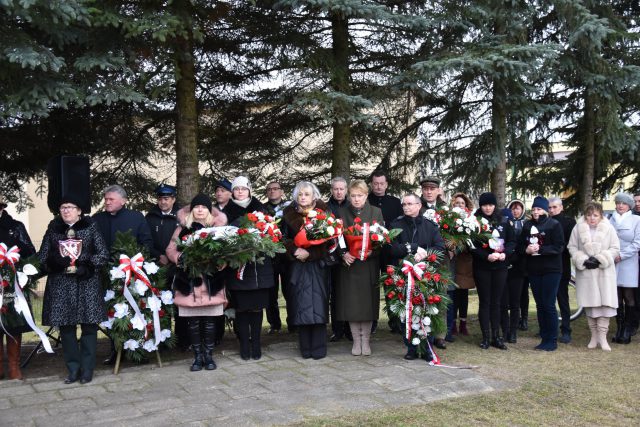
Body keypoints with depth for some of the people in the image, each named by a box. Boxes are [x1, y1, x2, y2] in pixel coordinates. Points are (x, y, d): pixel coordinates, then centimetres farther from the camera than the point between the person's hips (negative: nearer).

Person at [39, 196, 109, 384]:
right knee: (65, 327, 3)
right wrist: (56, 263, -12)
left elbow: (103, 253, 0)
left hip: (87, 284, -2)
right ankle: (73, 369, 14)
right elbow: (43, 256, 8)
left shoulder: (90, 227, 3)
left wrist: (85, 267, -13)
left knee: (89, 326, -1)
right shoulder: (53, 229, 11)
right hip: (60, 286, 2)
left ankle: (87, 370, 8)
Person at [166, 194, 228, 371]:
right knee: (193, 320, 4)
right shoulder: (183, 228, 6)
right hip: (189, 281, 0)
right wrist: (181, 258, -10)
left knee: (209, 319, 3)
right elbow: (171, 249, 4)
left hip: (211, 280, 0)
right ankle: (197, 356, 14)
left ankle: (208, 355, 14)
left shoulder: (218, 227, 6)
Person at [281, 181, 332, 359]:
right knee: (301, 306, -1)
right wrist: (295, 250, -14)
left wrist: (309, 253, -14)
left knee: (318, 304, -6)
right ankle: (305, 348, 6)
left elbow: (328, 241, -3)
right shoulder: (289, 214, 8)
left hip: (317, 266, -1)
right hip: (297, 267, 1)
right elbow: (284, 238, 4)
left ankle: (319, 347, 1)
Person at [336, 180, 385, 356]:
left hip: (369, 264, 0)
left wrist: (371, 251, -15)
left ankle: (365, 340, 16)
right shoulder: (342, 213, 5)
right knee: (351, 304, 1)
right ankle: (356, 340, 14)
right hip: (349, 263, 0)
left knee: (368, 302, 3)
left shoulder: (376, 212, 4)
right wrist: (344, 254, -13)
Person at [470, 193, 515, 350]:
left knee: (496, 302, 8)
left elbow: (512, 241, 5)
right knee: (484, 302, 4)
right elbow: (472, 246, -8)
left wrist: (505, 253, -14)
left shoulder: (503, 222, 6)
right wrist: (486, 256, -22)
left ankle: (496, 337, 14)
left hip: (500, 266, 3)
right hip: (482, 267, -2)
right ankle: (485, 337, 10)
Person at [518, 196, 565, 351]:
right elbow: (520, 246, 9)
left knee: (549, 305, -4)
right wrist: (526, 250, -12)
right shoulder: (527, 225, 10)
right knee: (540, 305, 10)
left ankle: (552, 341, 5)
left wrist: (540, 249, -21)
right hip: (533, 270, 5)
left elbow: (559, 247, -12)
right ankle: (544, 339, 18)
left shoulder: (554, 225, -5)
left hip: (551, 270, -5)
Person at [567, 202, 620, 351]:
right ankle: (594, 336, 17)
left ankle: (602, 336, 1)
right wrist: (583, 261, -10)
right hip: (585, 272, 1)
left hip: (604, 272, -1)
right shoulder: (578, 228, 2)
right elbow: (572, 247, 4)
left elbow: (615, 249, 0)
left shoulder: (609, 228, -1)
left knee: (605, 303, -6)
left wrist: (600, 259, -12)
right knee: (589, 305, 6)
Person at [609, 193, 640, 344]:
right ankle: (619, 328, 14)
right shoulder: (610, 220, 6)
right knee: (617, 298, 5)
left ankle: (628, 331, 8)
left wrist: (621, 255, -9)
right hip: (612, 264, 2)